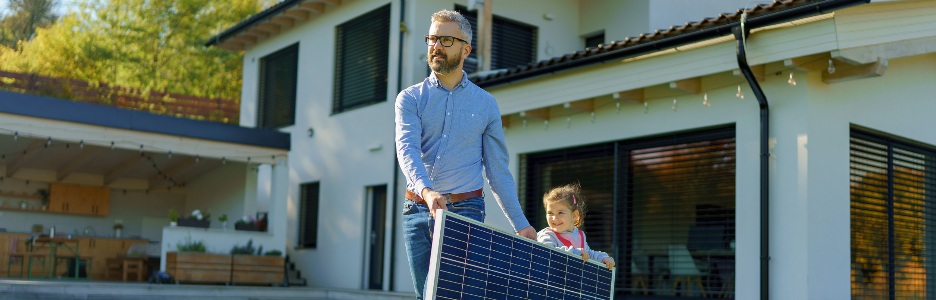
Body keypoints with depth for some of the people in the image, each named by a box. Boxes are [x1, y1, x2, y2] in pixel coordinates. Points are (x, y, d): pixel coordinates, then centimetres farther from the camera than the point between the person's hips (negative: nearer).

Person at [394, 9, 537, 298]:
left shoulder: (486, 104, 9)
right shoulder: (410, 98, 6)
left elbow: (498, 170, 10)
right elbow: (407, 149, -12)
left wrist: (520, 223, 5)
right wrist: (426, 191, -32)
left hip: (466, 211, -1)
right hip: (418, 210, 1)